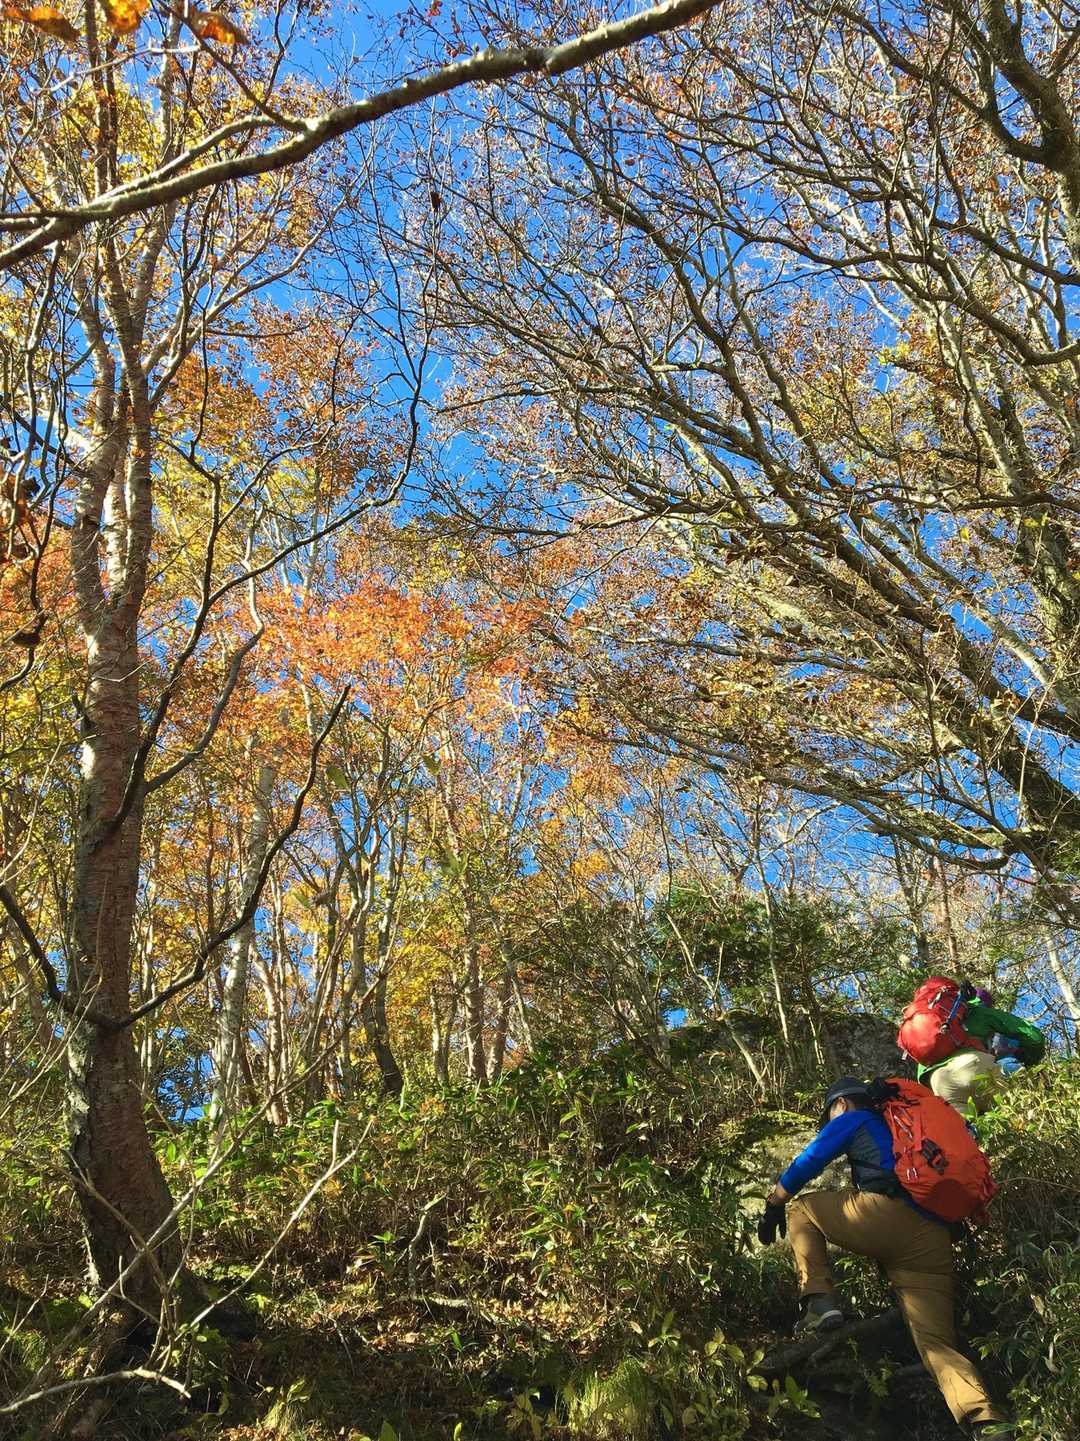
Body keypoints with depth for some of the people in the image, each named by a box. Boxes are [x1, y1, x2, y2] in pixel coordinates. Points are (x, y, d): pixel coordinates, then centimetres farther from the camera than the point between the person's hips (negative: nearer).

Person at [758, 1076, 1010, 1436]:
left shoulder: (851, 1120, 16)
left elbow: (806, 1164, 13)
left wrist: (773, 1207, 24)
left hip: (887, 1215, -6)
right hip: (933, 1243, 6)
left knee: (800, 1207, 15)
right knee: (937, 1343, 4)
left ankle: (818, 1301, -3)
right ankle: (986, 1420, -21)